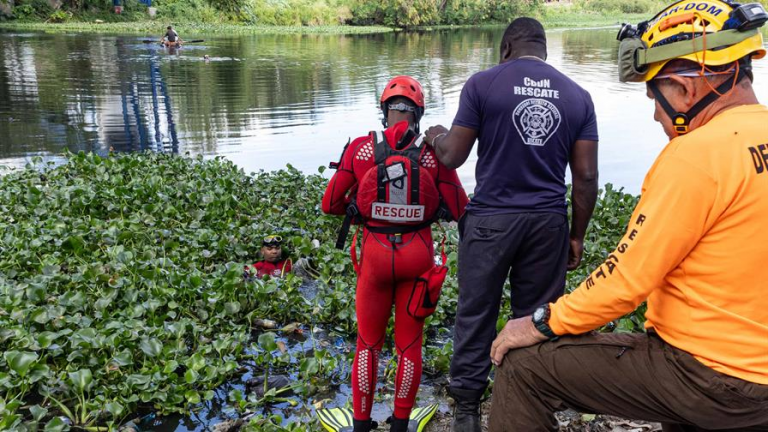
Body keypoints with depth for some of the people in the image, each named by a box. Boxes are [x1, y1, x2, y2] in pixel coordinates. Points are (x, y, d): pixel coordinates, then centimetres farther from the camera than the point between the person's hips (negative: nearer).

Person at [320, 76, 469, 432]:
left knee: (368, 342, 17)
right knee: (410, 343, 16)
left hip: (375, 253, 0)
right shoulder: (434, 151, -6)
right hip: (417, 253, 0)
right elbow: (458, 210, -3)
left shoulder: (360, 148, -6)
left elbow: (330, 204, -2)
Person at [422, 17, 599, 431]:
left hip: (490, 219, -2)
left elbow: (453, 157, -1)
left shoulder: (482, 83, -2)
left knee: (476, 316, 9)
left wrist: (437, 136, 20)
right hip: (548, 222, 3)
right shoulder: (578, 95, 6)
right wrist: (577, 235, 12)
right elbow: (586, 176, 3)